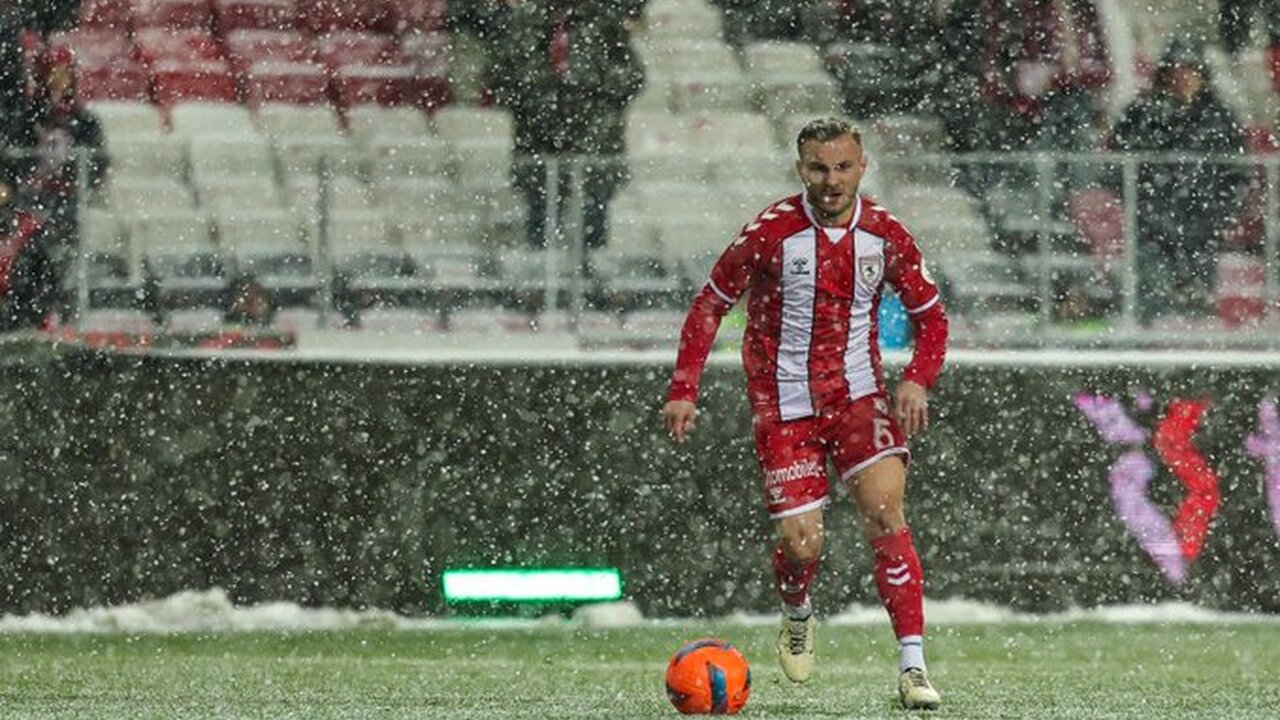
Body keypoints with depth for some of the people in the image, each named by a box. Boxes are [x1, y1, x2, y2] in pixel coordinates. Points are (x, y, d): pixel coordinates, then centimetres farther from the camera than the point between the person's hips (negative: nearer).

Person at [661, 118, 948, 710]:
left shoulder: (884, 235, -3)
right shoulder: (771, 233, -10)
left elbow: (930, 316, 9)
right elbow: (711, 304, 0)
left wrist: (917, 381, -9)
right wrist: (683, 390, -5)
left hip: (858, 395, 1)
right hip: (784, 408, -1)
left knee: (884, 509, -18)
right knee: (800, 543, -6)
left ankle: (913, 667, -16)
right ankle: (796, 615, 33)